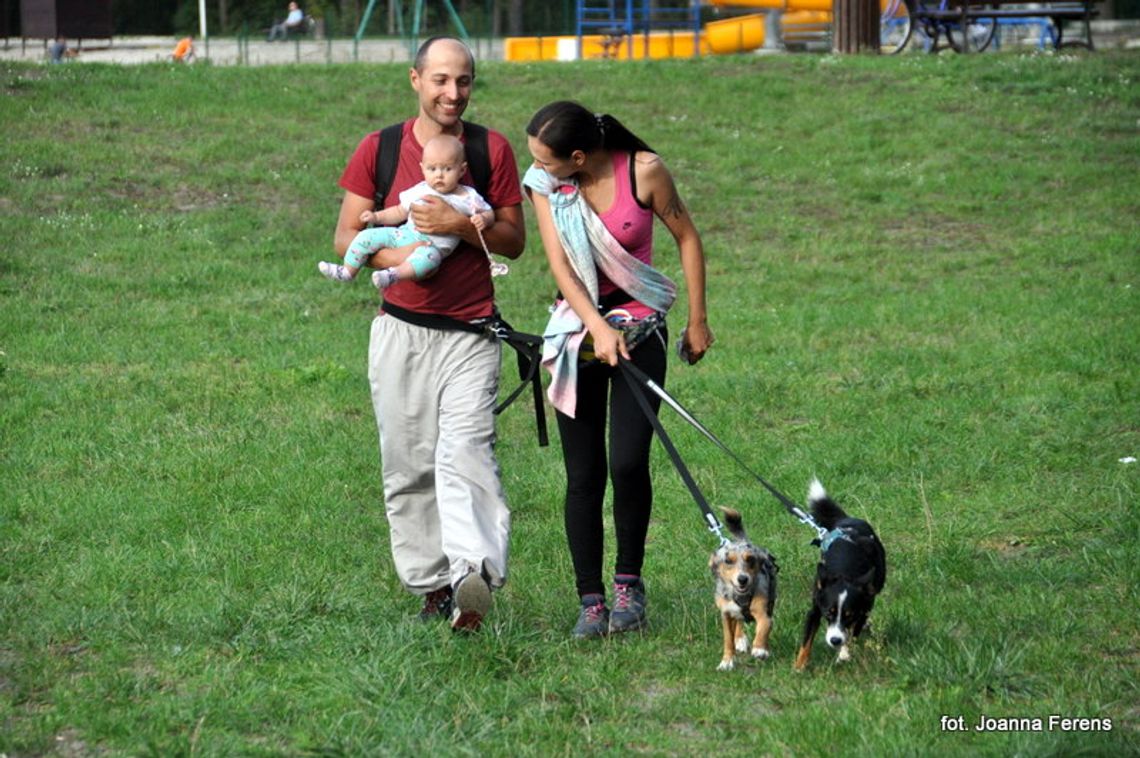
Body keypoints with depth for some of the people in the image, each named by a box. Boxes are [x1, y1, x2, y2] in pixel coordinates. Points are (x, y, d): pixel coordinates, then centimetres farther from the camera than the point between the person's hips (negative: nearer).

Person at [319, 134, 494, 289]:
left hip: (434, 245, -5)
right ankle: (348, 271, 7)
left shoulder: (468, 198, 0)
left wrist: (482, 219, -18)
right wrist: (377, 216, 10)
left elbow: (489, 213, 6)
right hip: (405, 235, 5)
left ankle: (395, 274, -57)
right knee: (367, 236, -5)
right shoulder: (419, 191, 11)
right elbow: (400, 212, 22)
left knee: (429, 255, -42)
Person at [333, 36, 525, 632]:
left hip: (470, 332, -2)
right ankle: (431, 582, 11)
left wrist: (461, 225, -14)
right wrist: (396, 256, -14)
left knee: (465, 450, -19)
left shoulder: (492, 149, 5)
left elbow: (515, 240, 5)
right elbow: (346, 236, 6)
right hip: (401, 330, 2)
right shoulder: (379, 149, 6)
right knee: (406, 465, 3)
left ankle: (474, 574, -30)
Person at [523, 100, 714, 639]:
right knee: (583, 475, 0)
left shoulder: (643, 171, -12)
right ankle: (591, 601, 7)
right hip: (578, 328, 2)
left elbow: (686, 238, 1)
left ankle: (630, 582, 6)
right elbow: (560, 266, -10)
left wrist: (698, 322, 5)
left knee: (628, 463, -14)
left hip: (639, 328, -2)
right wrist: (598, 327, -23)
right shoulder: (545, 185, -5)